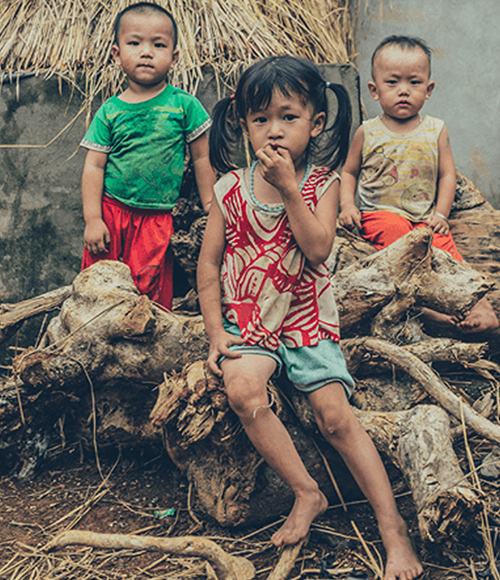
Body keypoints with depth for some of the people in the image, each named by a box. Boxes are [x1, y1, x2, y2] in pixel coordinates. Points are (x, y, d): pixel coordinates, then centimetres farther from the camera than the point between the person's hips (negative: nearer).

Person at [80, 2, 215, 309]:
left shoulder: (184, 105, -3)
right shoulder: (109, 111, -1)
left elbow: (202, 158, 3)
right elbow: (94, 166, -1)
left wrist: (212, 209, 4)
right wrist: (92, 219, -7)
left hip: (157, 217, -2)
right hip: (110, 210, 2)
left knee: (149, 288, -1)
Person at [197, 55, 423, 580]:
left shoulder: (322, 183, -3)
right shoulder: (230, 188, 0)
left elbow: (318, 250, -18)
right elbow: (209, 262, 2)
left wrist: (289, 189, -22)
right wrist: (216, 332, -5)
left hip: (307, 317, -1)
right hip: (247, 320, 1)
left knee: (335, 413, -13)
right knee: (242, 390, -27)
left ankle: (391, 525, 0)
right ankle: (307, 492, -10)